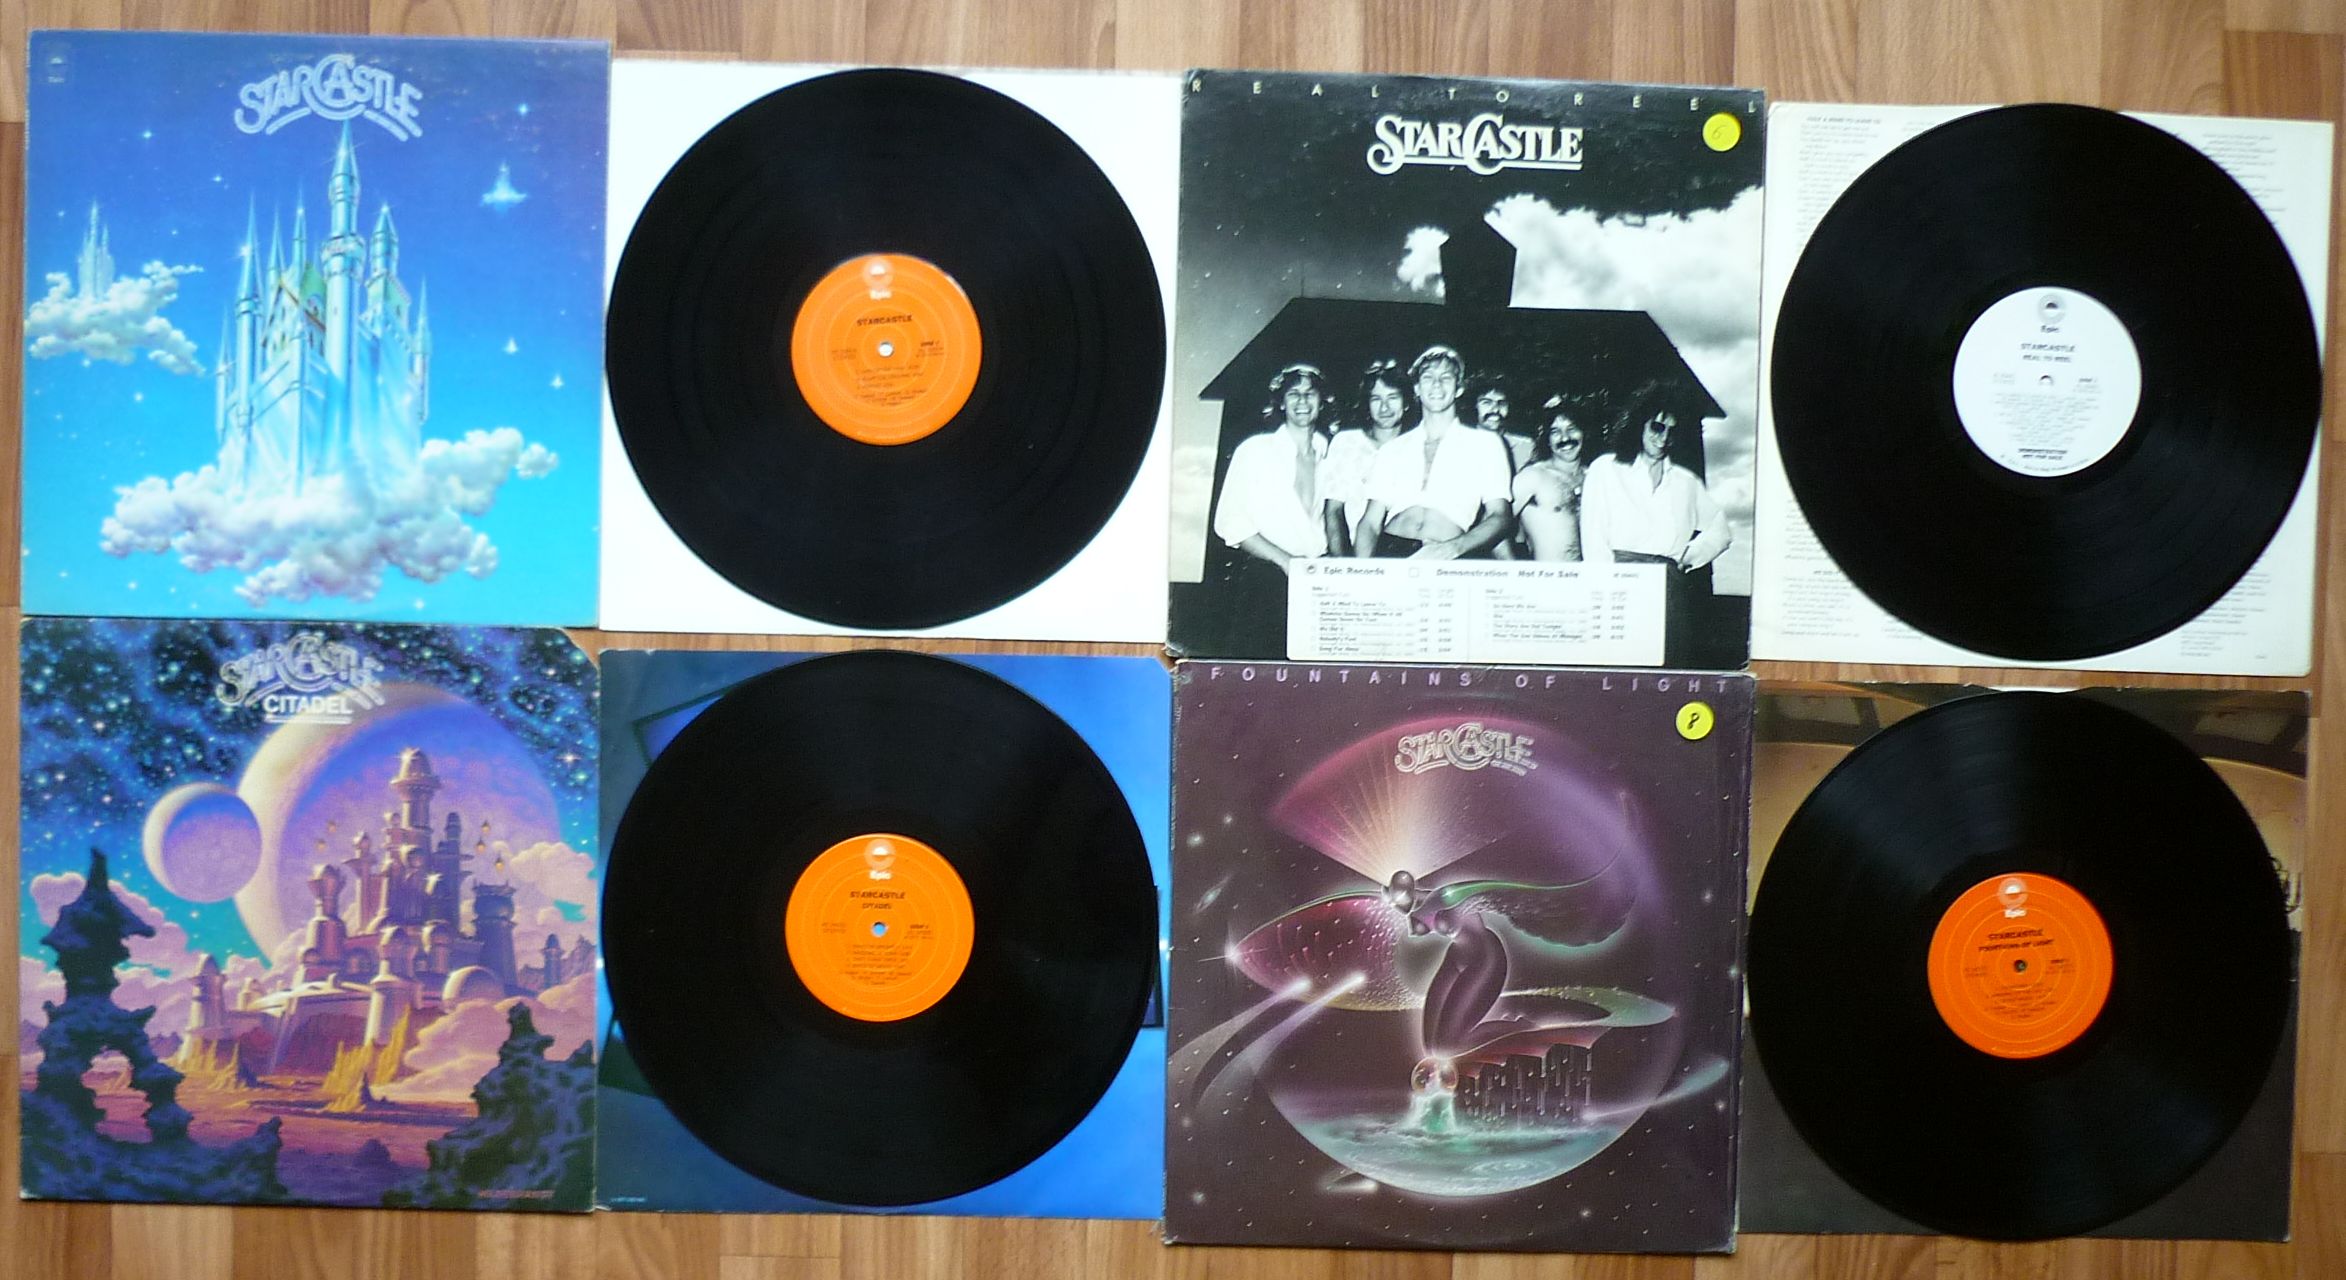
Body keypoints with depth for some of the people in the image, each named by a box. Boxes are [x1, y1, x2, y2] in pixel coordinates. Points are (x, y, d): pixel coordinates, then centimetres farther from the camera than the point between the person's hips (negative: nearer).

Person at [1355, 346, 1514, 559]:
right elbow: (1371, 523, 14)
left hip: (1445, 565, -2)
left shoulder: (1485, 443, 16)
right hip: (1389, 552, 2)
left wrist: (1453, 547, -14)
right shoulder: (1393, 449, 22)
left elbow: (1498, 518, 6)